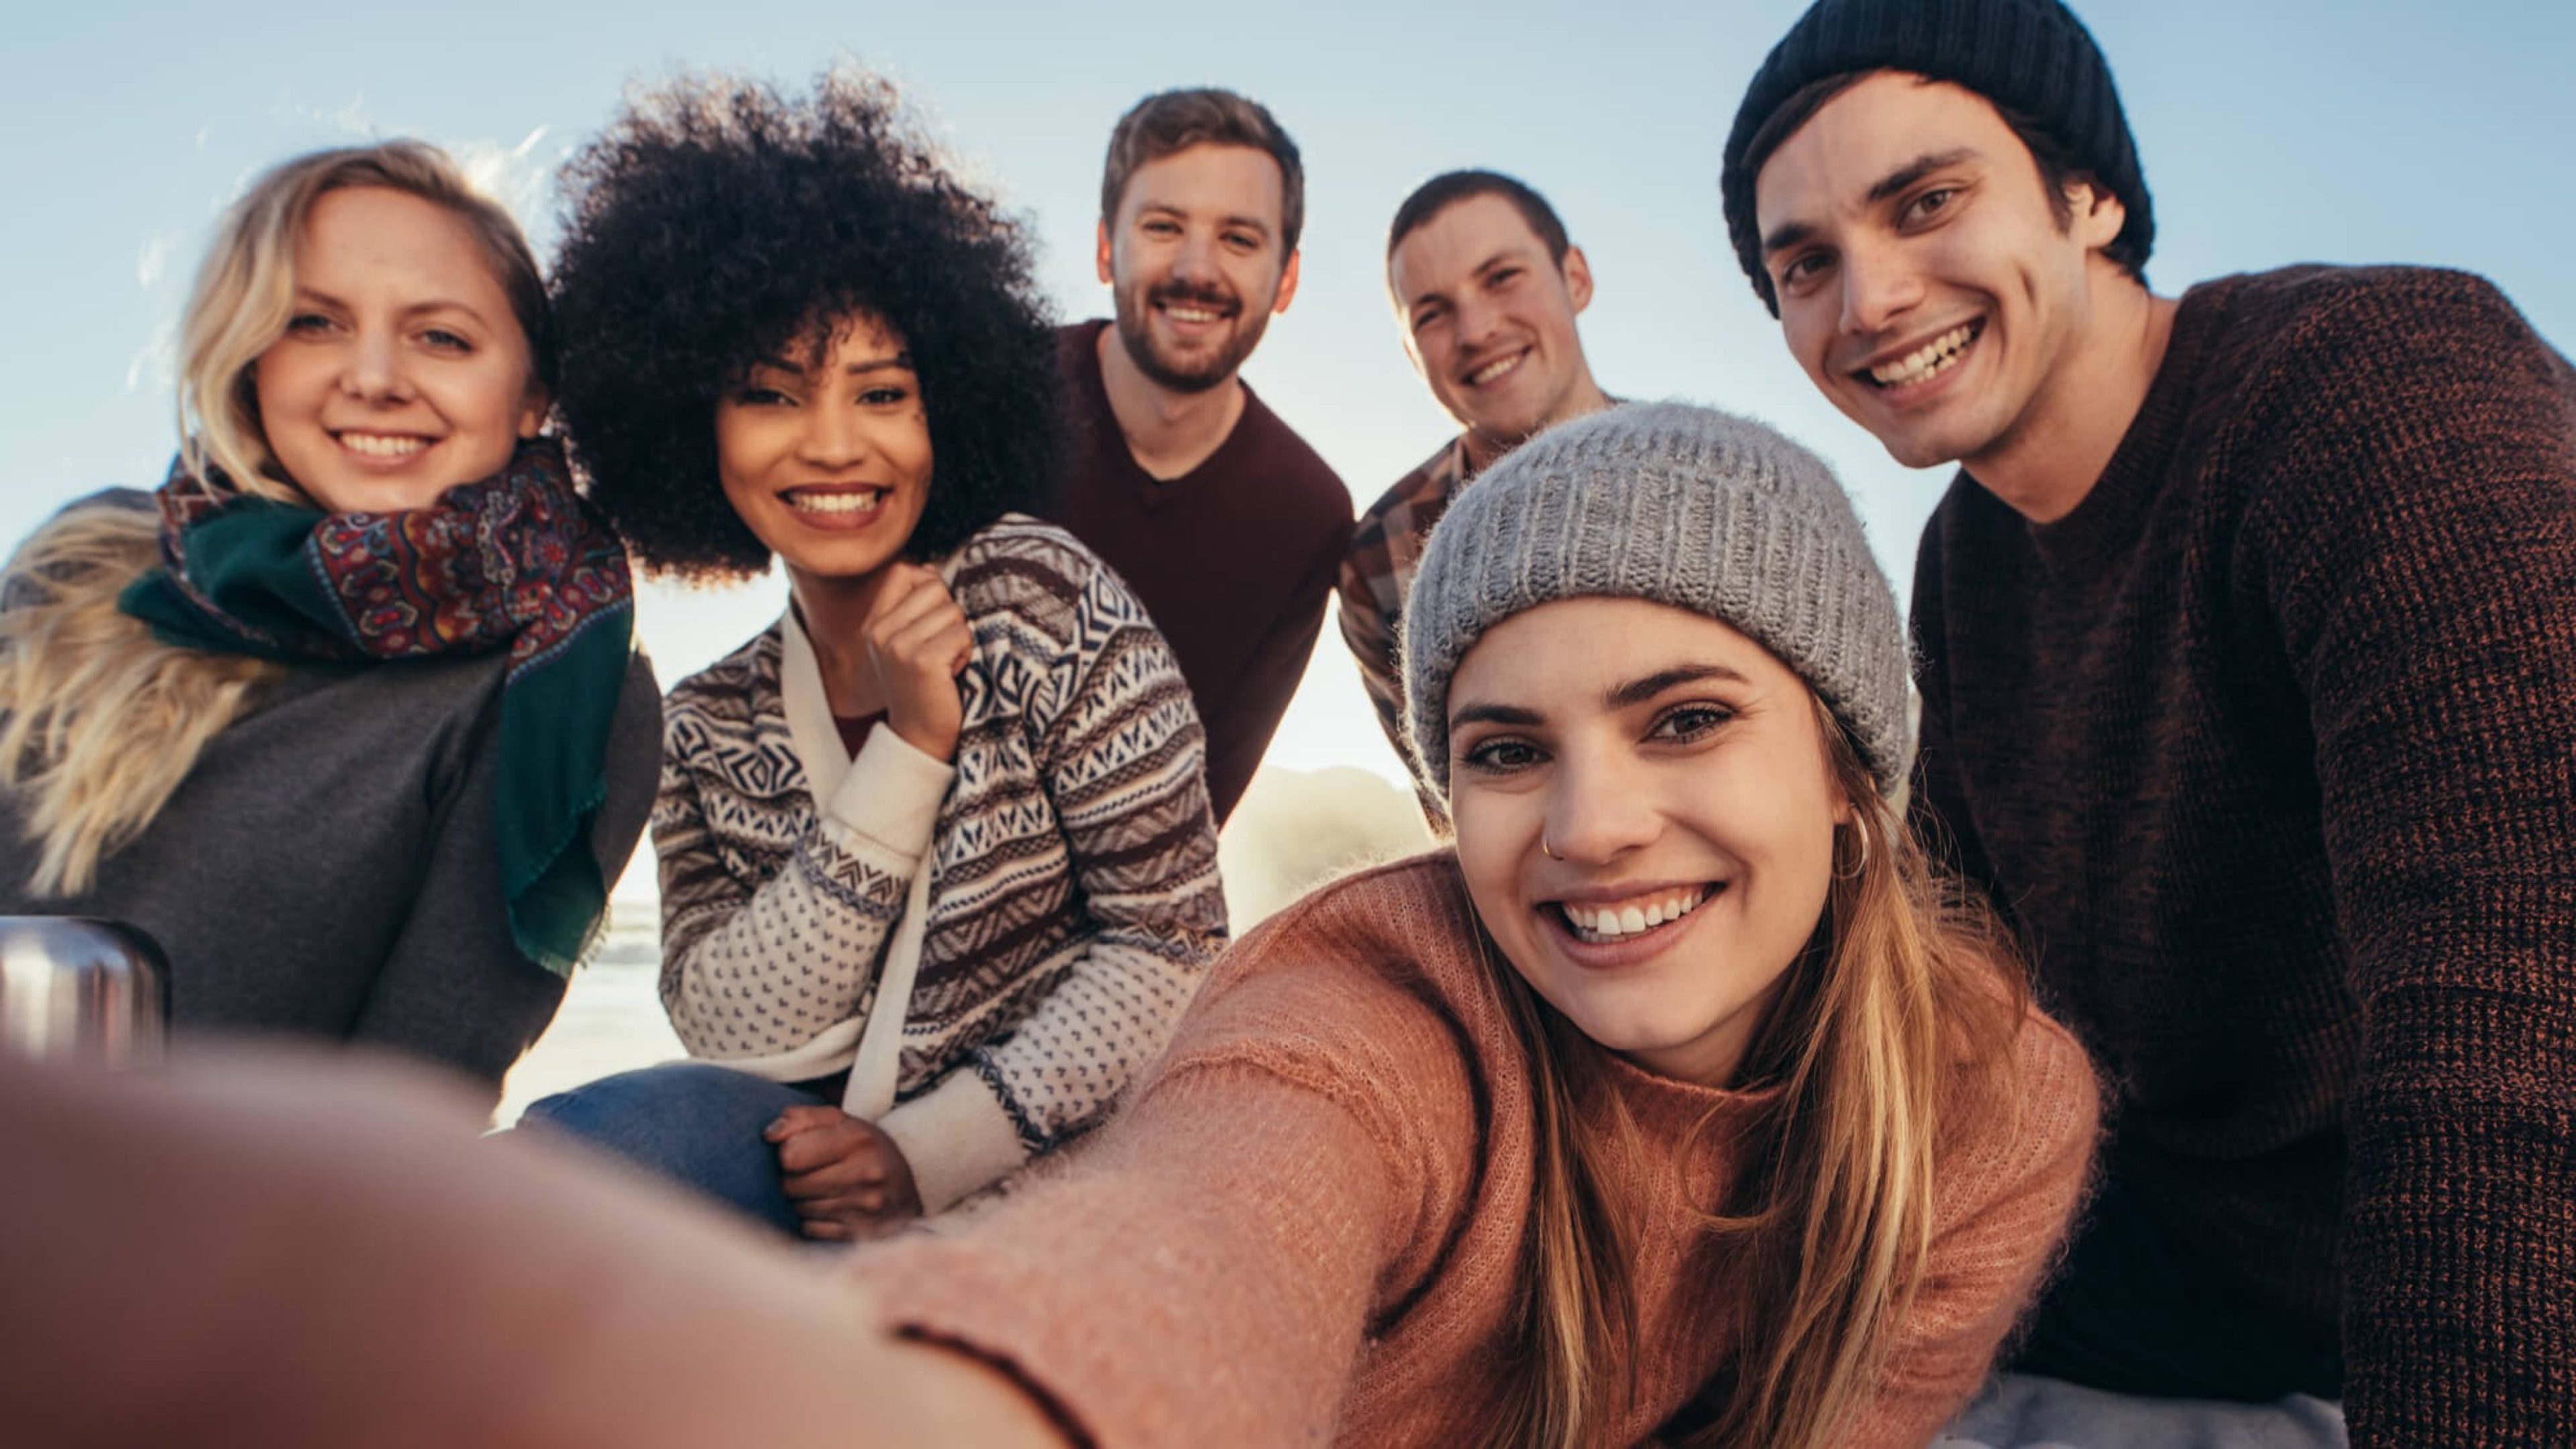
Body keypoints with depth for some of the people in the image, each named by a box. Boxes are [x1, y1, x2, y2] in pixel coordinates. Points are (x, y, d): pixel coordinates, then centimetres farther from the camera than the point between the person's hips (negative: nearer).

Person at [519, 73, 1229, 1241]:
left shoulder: (1045, 599, -4)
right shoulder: (705, 730, 7)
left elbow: (1172, 943, -7)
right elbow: (734, 1036, -5)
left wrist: (930, 1153, -17)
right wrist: (909, 751, -13)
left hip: (1060, 1162, -4)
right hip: (818, 1169, 4)